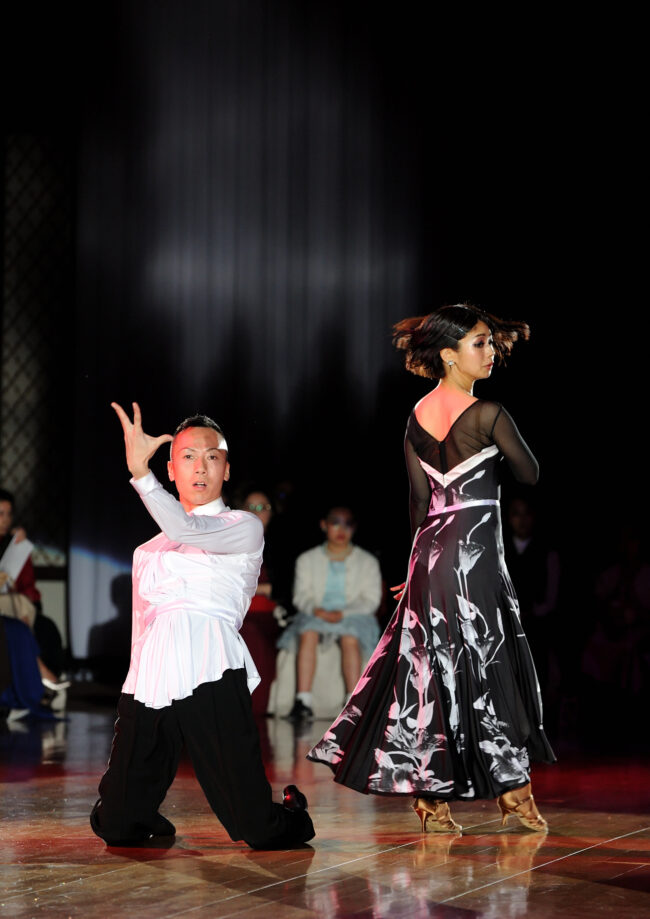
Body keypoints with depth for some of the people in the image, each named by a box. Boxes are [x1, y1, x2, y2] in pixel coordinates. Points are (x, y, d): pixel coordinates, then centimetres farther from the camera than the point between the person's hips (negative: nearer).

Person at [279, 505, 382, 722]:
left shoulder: (367, 562, 13)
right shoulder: (307, 560, 17)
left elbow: (371, 600, 3)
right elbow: (301, 596, 8)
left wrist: (343, 613, -15)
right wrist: (317, 610, -16)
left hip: (354, 615, -1)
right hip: (316, 615, 1)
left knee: (350, 638, -35)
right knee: (308, 634, -33)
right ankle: (303, 700, -41)